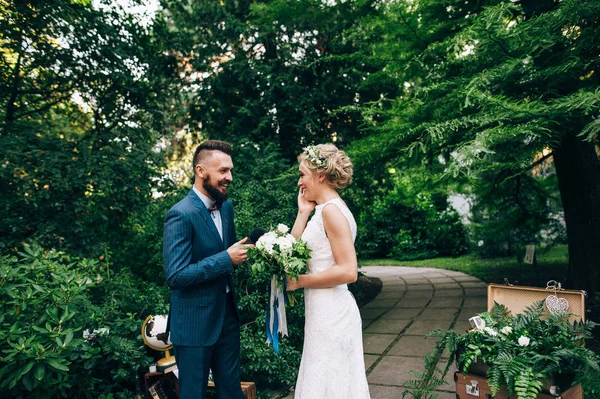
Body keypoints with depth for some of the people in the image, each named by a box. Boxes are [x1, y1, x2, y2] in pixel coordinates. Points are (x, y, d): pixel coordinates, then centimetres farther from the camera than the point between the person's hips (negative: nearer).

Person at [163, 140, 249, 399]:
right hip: (195, 322, -7)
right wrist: (227, 259, -23)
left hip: (227, 314, 7)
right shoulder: (181, 215, -20)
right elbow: (176, 276, -24)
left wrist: (241, 253, -5)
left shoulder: (226, 206, 3)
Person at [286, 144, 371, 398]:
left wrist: (300, 281, -15)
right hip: (324, 312, 9)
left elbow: (348, 271, -23)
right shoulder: (323, 210, 11)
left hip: (331, 313, -9)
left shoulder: (332, 210, -17)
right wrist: (303, 211, 5)